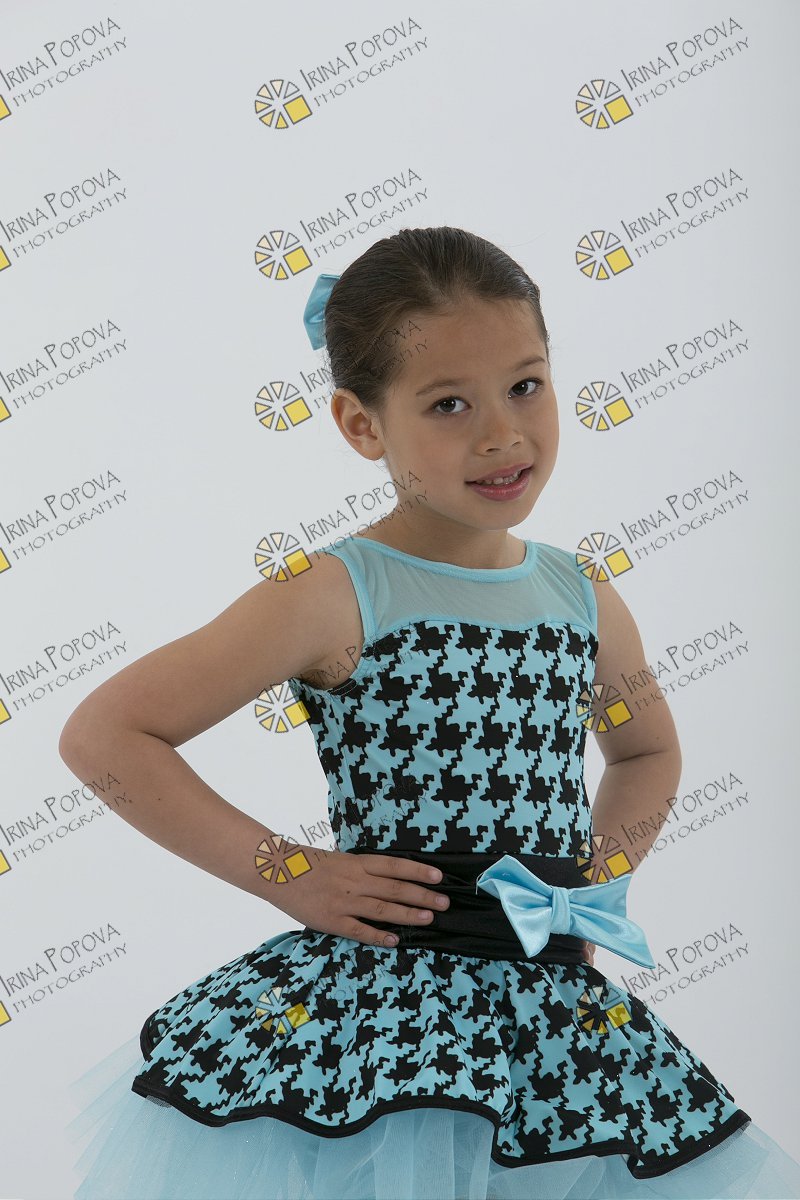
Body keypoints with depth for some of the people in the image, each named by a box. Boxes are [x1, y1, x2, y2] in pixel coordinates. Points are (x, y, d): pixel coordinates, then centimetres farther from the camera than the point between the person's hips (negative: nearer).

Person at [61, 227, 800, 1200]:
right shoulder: (332, 597, -12)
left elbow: (647, 752, 25)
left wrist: (598, 878, 8)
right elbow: (102, 734, -12)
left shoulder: (586, 601, 4)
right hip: (364, 1006, -4)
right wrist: (285, 872, -13)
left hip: (555, 1008, 5)